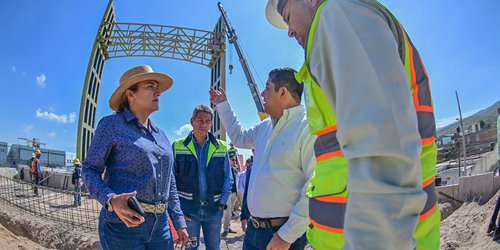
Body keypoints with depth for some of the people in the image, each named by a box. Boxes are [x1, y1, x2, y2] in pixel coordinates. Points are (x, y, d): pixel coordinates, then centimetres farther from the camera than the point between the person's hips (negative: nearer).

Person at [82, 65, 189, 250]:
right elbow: (90, 169, -5)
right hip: (123, 222, -5)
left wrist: (179, 222, 11)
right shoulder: (111, 124, -3)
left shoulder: (160, 135, 13)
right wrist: (111, 200, -23)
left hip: (160, 224, 6)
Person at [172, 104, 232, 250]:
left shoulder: (221, 148, 4)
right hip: (188, 210, -1)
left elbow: (227, 179, 5)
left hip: (214, 210, 2)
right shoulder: (178, 147, 0)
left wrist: (222, 202, -4)